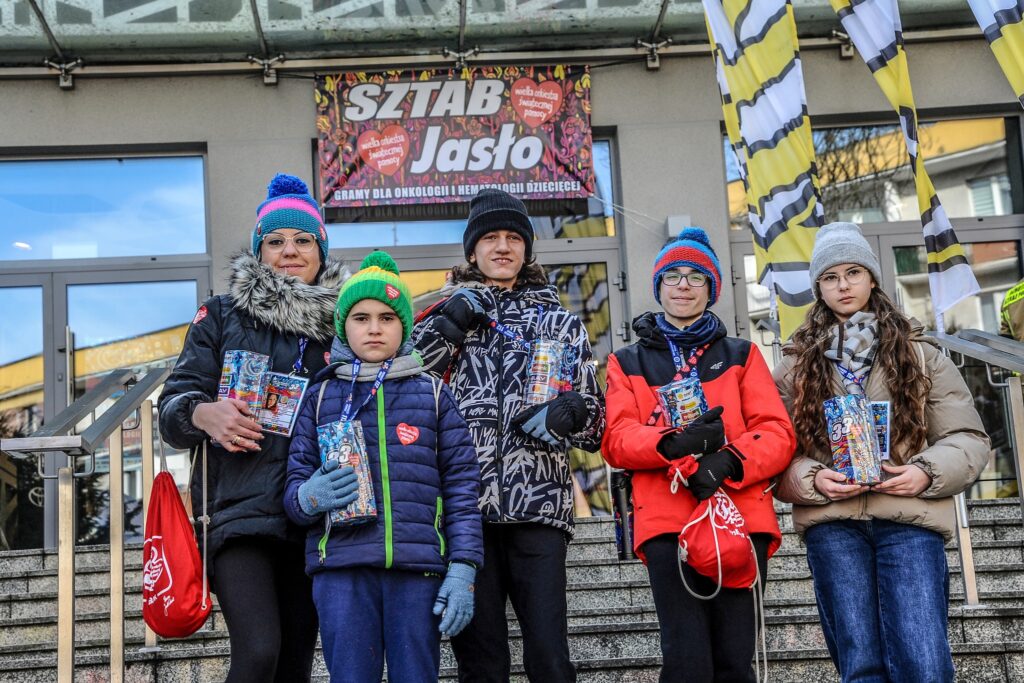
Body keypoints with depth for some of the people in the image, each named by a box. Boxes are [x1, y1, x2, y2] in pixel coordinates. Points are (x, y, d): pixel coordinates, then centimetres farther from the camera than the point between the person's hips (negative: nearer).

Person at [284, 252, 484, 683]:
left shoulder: (432, 394, 12)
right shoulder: (322, 396, 13)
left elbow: (461, 485, 7)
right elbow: (295, 480, 11)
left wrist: (462, 570, -3)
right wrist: (309, 497, -14)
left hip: (418, 568, 0)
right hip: (342, 570, 0)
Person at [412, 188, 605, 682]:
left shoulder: (560, 323, 19)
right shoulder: (451, 314, 19)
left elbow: (595, 420, 16)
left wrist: (568, 411, -7)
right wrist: (451, 322, -5)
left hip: (538, 503, 0)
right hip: (466, 505, 1)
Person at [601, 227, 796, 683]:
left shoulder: (741, 355, 18)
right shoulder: (628, 363, 17)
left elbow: (778, 432, 5)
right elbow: (616, 440, 2)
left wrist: (728, 463, -16)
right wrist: (674, 443, -19)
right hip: (667, 521, -1)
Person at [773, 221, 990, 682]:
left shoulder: (918, 354, 14)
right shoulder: (796, 365, 15)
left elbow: (968, 438, 11)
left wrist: (928, 472, -9)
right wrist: (813, 479, -11)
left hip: (909, 520, 0)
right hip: (832, 524, 1)